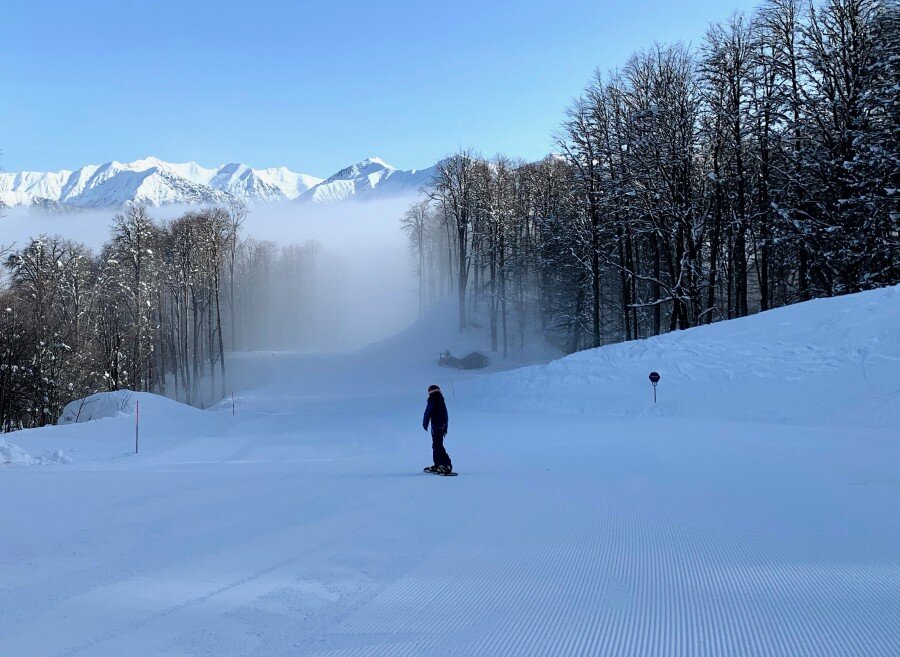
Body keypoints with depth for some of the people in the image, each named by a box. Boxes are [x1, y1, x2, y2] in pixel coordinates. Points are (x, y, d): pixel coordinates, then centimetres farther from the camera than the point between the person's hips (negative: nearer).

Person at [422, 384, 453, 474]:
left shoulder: (432, 401, -11)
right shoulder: (442, 402, 11)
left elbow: (427, 413, -10)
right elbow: (446, 416, 16)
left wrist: (425, 424, 3)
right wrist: (445, 428, 22)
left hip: (435, 426, -8)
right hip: (442, 427, 8)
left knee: (438, 446, -9)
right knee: (436, 446, 17)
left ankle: (447, 465, -17)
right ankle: (437, 465, 22)